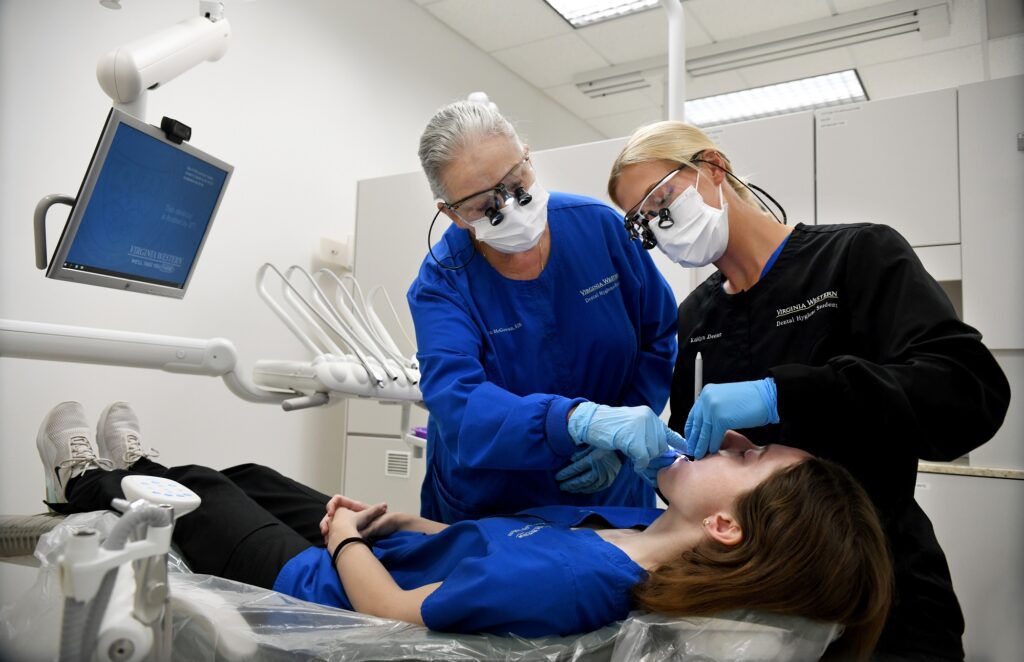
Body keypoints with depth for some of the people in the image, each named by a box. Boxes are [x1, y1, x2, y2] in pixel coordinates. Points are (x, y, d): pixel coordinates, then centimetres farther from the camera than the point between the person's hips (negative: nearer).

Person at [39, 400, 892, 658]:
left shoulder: (567, 583, -43)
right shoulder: (645, 531, -18)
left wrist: (346, 539, -12)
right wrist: (401, 521, -5)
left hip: (318, 582, -6)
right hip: (383, 546, 6)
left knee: (197, 493, 18)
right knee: (250, 476, 27)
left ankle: (90, 486, 51)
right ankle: (139, 472, 59)